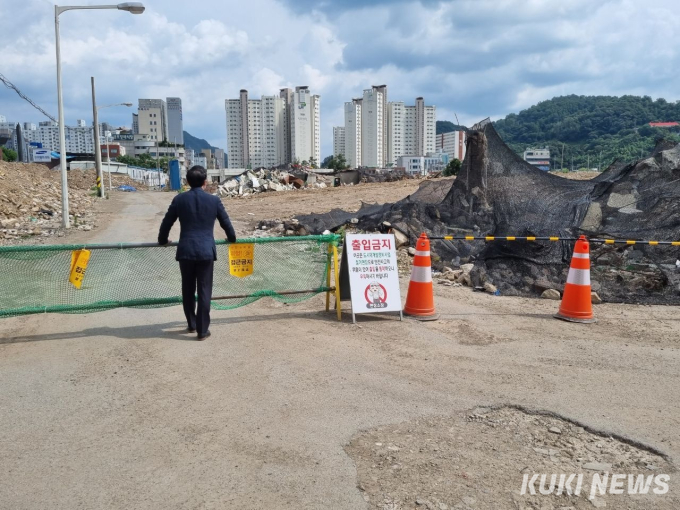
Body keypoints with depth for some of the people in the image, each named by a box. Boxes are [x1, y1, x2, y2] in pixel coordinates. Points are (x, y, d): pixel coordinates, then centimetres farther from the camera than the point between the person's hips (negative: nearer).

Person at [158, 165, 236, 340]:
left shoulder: (179, 199, 2)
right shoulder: (214, 200, 0)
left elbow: (167, 222, 10)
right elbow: (225, 222, 11)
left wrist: (162, 240, 29)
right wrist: (232, 238, 31)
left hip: (185, 251, 2)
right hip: (206, 251, -1)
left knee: (188, 290, 16)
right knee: (204, 291, 3)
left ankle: (192, 324, 28)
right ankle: (202, 330, 6)